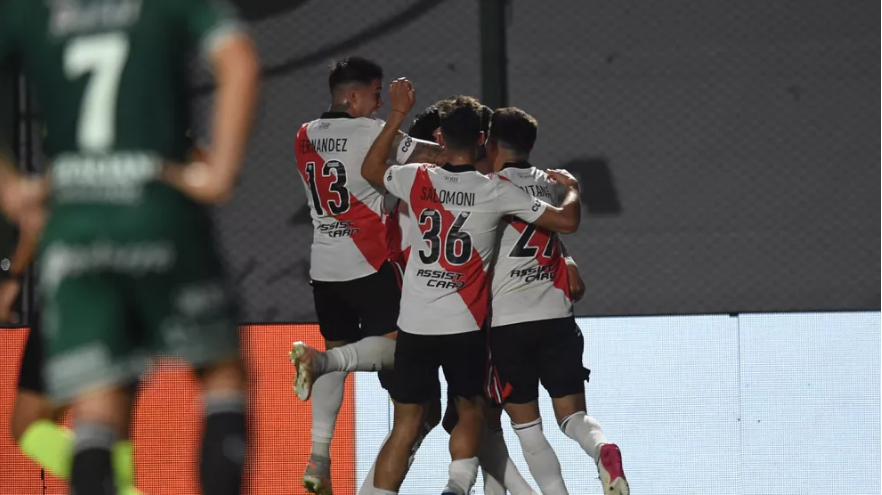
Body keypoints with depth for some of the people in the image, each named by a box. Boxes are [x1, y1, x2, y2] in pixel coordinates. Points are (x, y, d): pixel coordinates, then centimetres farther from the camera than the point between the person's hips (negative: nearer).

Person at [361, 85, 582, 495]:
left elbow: (370, 169, 22)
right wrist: (572, 189, 19)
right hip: (465, 326, -2)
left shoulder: (417, 179, 0)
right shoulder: (496, 190, -6)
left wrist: (398, 114, 26)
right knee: (470, 410, 14)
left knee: (406, 425, 7)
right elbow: (566, 221, -2)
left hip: (414, 323, 2)